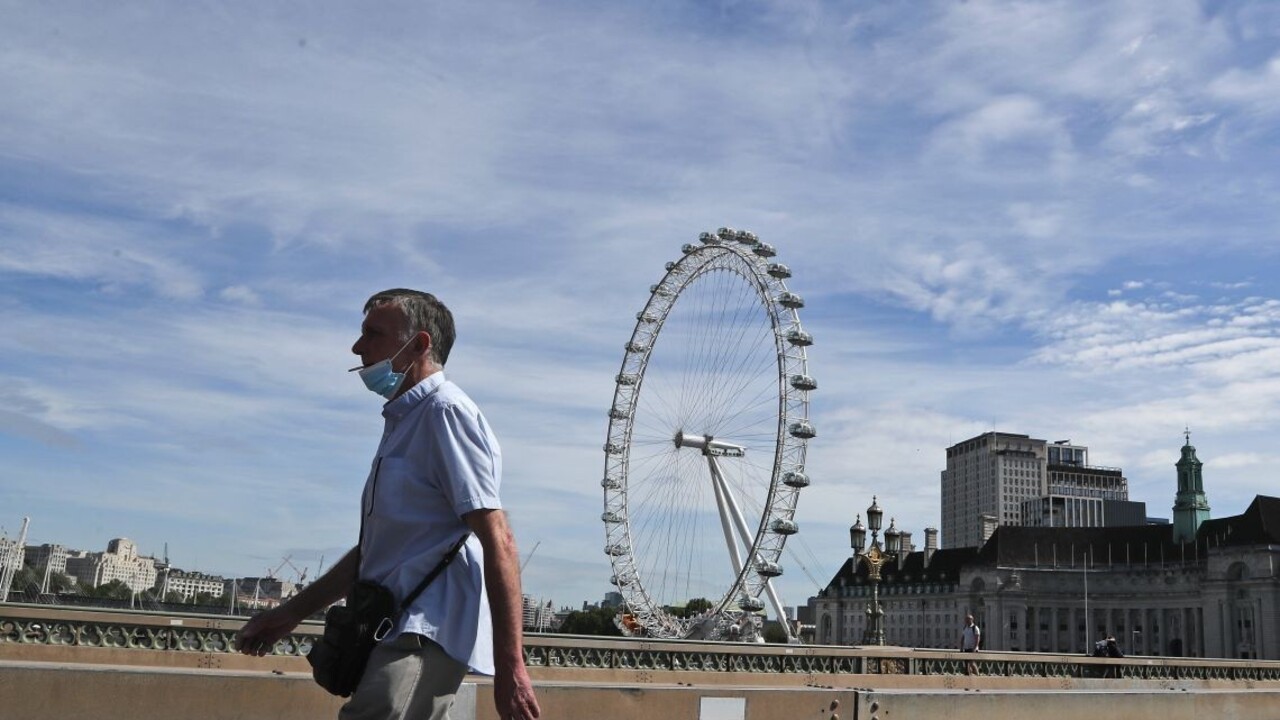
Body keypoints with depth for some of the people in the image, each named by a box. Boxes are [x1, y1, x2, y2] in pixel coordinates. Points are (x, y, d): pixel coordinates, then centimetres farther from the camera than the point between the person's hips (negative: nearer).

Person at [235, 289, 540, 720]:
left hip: (425, 634, -10)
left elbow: (497, 542, -16)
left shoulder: (446, 412, -8)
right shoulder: (403, 422, 22)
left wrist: (510, 667, -20)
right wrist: (291, 614, 24)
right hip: (398, 635, 10)